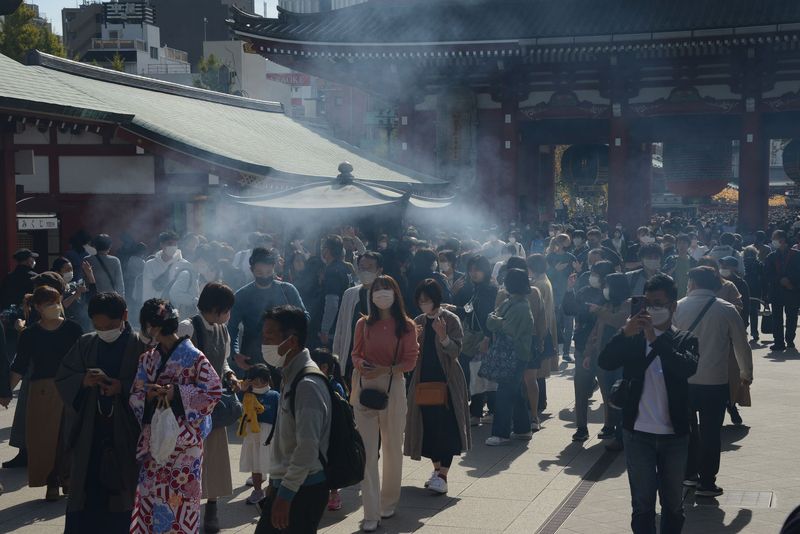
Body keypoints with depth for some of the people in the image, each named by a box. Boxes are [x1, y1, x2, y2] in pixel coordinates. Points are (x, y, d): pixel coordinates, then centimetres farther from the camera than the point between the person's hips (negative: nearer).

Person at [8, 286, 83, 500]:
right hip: (41, 392, 1)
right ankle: (51, 483, 12)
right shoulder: (30, 334, 2)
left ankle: (67, 478, 14)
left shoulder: (73, 329, 0)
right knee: (43, 438, 1)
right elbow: (19, 367, 3)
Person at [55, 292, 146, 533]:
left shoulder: (141, 347, -7)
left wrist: (123, 388, -22)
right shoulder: (85, 344, 5)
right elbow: (61, 378, 8)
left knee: (122, 500, 7)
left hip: (126, 435, -3)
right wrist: (83, 380, -12)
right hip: (90, 434, 3)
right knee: (85, 499, 7)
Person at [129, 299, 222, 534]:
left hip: (183, 441, -5)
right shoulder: (147, 359, 9)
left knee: (180, 497, 0)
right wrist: (148, 395, -15)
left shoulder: (193, 357, -8)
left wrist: (175, 393, -18)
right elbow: (134, 396, 7)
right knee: (150, 494, 7)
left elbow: (214, 391, -12)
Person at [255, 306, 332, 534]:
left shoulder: (308, 384, -20)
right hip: (285, 484, 9)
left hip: (304, 489, -9)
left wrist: (285, 495, -21)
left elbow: (308, 448, -24)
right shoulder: (290, 376, 10)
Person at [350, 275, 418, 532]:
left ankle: (388, 503, 30)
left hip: (393, 387, -1)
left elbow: (410, 361, -4)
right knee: (367, 450, -3)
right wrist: (361, 363, -10)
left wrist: (384, 370, -18)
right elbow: (356, 354, 13)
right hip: (364, 387, 1)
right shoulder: (364, 324, 6)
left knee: (392, 446, 11)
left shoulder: (406, 326, -1)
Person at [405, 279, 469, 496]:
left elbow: (456, 351, -11)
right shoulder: (418, 322, 8)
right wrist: (413, 339, -12)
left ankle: (443, 475, -11)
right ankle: (436, 469, 22)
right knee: (428, 426, 8)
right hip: (424, 380, 5)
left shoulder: (451, 320, -6)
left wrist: (443, 336, -29)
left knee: (446, 426, -9)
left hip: (447, 380, -5)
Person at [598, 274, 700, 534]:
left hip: (674, 435, 0)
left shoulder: (684, 340, 1)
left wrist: (656, 338, -28)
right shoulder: (633, 339, 4)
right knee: (642, 503, 7)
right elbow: (605, 362, -12)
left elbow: (689, 368, -20)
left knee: (673, 503, 13)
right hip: (638, 434, 0)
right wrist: (625, 332, -25)